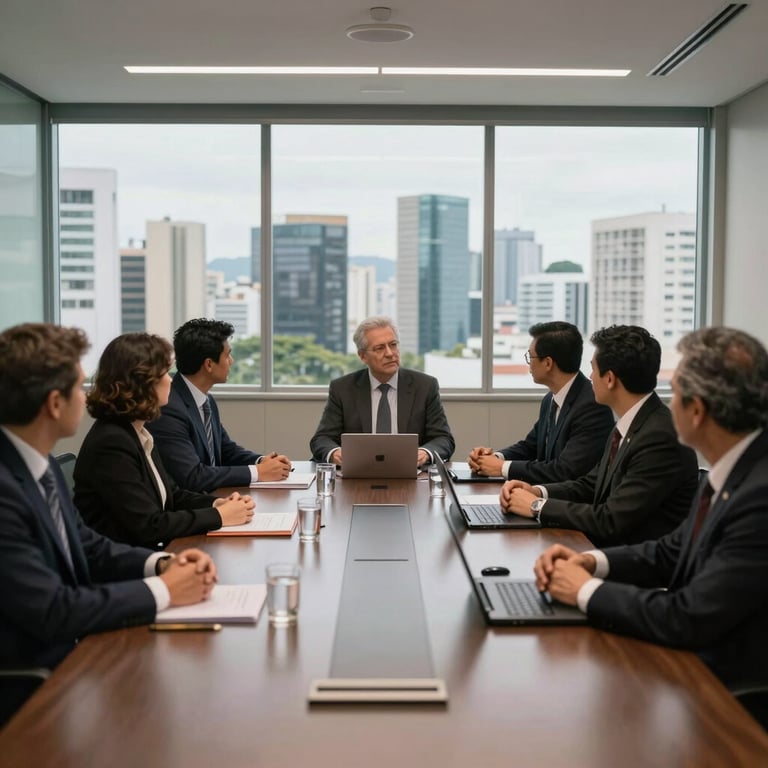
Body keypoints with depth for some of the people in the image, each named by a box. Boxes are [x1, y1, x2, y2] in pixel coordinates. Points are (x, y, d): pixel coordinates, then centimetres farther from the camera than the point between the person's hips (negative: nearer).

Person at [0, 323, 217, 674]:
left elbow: (87, 547, 13)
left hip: (69, 651, 8)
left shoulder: (39, 464, 2)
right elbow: (52, 611, -25)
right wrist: (162, 590, -16)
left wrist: (162, 564, -4)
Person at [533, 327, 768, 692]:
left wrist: (587, 590, -14)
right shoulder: (734, 470, 1)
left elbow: (690, 620, -27)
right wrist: (591, 562, -5)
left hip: (734, 689, -7)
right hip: (693, 657, 7)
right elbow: (672, 553, 11)